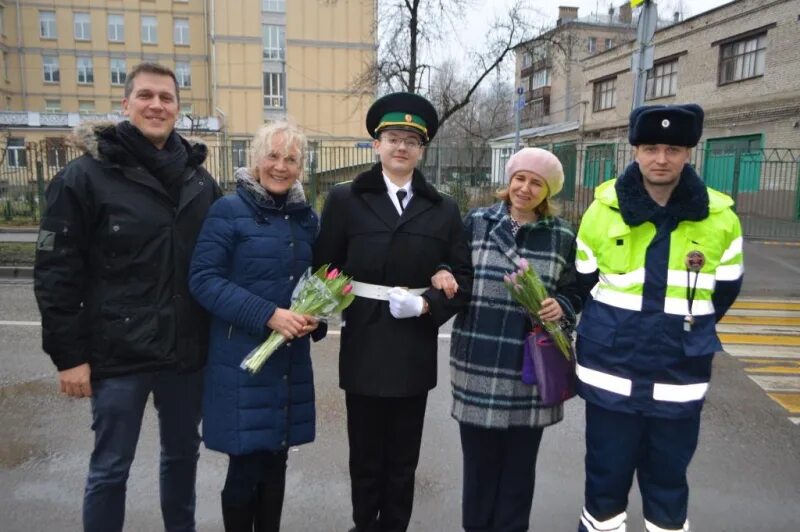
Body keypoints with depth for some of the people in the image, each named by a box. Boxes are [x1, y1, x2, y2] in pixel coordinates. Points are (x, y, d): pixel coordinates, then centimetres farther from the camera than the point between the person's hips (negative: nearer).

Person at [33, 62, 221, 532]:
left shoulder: (200, 180, 5)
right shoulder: (86, 176, -7)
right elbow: (56, 273, -8)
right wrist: (68, 354, -10)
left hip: (186, 351, 4)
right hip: (119, 353, -4)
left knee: (183, 453, 19)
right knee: (110, 468, 10)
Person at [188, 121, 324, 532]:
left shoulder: (307, 218, 10)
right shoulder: (229, 210, -7)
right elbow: (203, 279, -13)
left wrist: (313, 315, -3)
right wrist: (268, 315, -21)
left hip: (291, 357, 5)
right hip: (242, 357, -5)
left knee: (276, 461, 14)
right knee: (245, 464, 5)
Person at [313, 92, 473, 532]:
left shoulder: (444, 209, 5)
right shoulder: (345, 199, 1)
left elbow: (462, 278, 4)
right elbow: (324, 270, 1)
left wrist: (426, 305, -10)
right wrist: (342, 308, -8)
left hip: (415, 350, 1)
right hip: (364, 347, -1)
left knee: (403, 460, 14)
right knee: (366, 457, 13)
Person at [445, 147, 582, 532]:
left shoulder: (563, 236, 3)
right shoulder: (476, 222, 2)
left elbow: (574, 294, 9)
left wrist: (561, 308, -11)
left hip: (531, 369, 0)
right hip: (477, 364, 0)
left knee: (519, 462, 13)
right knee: (478, 458, 12)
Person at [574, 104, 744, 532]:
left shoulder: (720, 218, -4)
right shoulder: (603, 210, -5)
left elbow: (723, 293, 9)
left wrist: (684, 331, 12)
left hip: (680, 380, 1)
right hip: (610, 375, 0)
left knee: (669, 484, 15)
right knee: (606, 480, 11)